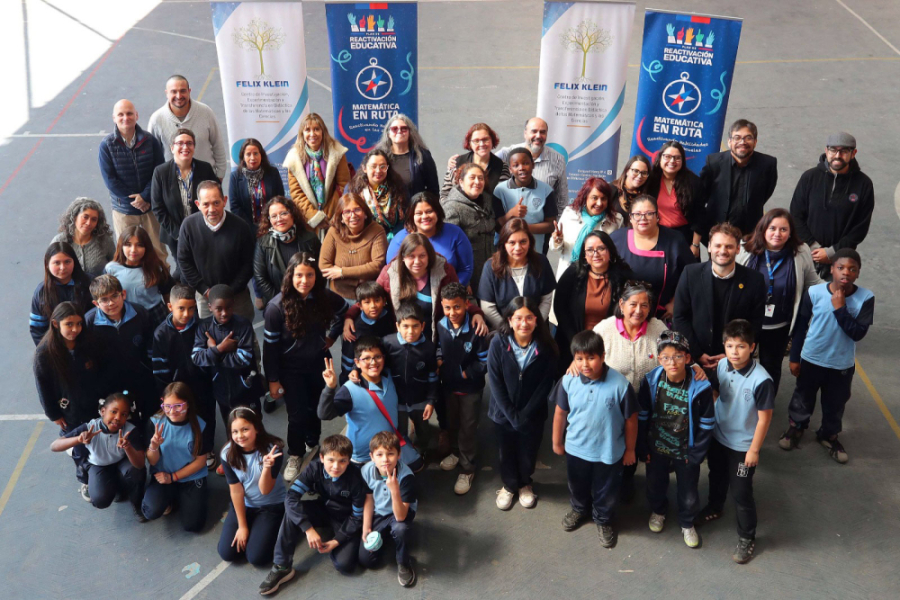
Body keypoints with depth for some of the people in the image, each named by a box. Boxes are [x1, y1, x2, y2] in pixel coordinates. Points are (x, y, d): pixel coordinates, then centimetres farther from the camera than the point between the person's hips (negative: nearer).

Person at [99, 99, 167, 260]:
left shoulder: (150, 141, -6)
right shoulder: (107, 145, -9)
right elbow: (110, 179, -9)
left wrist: (145, 197, -15)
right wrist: (133, 200, -13)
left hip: (150, 206, 1)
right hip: (123, 209, -1)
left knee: (158, 250, 13)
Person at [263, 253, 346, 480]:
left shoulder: (325, 297, -14)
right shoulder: (277, 306, -23)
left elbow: (344, 311, 10)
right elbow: (270, 345, -16)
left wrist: (332, 336, 2)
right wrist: (273, 380, -13)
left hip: (319, 364, 3)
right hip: (291, 369, -3)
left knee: (316, 408, 18)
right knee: (297, 415, 0)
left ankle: (313, 444, 46)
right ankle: (295, 455, 26)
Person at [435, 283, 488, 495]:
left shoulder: (475, 330, -26)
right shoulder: (440, 327, -11)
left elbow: (485, 361, -19)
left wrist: (467, 373, -23)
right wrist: (438, 360, -11)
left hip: (471, 388, -5)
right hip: (448, 385, 5)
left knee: (468, 427, 8)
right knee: (451, 422, 25)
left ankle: (467, 469, 23)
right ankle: (455, 452, 50)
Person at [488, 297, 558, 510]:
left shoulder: (546, 347, -16)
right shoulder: (498, 343, -17)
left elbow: (545, 385, -12)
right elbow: (495, 383, -15)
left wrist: (525, 415, -16)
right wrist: (512, 415, -18)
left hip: (533, 414, 0)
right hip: (504, 412, 0)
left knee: (528, 452, 19)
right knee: (507, 452, 19)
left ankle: (525, 484, 48)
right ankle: (509, 485, 46)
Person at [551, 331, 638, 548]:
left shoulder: (620, 384, -27)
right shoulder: (568, 381, -19)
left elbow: (631, 419, -13)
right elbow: (560, 413, -3)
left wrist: (629, 449, -4)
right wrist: (557, 442, 6)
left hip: (609, 451, -2)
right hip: (576, 448, 2)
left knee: (606, 491, 21)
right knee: (577, 485, 29)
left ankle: (603, 521, 50)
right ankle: (579, 509, 60)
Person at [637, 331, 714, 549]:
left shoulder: (700, 387, -23)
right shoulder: (651, 381, -17)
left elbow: (707, 424, -12)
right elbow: (642, 416, -5)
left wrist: (696, 454, -9)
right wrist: (643, 448, -1)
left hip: (686, 453, -2)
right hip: (656, 449, 2)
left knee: (689, 496, 13)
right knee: (655, 486, 24)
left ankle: (687, 524, 44)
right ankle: (658, 510, 57)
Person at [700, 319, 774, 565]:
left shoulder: (761, 380, -29)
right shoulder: (722, 365, -14)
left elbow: (764, 417, -20)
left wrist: (754, 450, -14)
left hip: (742, 445, -5)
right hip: (718, 436, 5)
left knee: (741, 492, 6)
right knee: (717, 476, 29)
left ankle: (746, 538, 28)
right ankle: (715, 507, 57)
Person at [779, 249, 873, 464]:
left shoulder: (865, 298, -15)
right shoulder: (814, 292, -15)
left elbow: (858, 333, -20)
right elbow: (800, 326, -5)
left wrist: (840, 308, -26)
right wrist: (794, 357, -1)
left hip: (842, 364, 0)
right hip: (811, 359, 0)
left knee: (835, 403, 18)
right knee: (803, 397, 19)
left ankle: (829, 434, 42)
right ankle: (796, 426, 44)